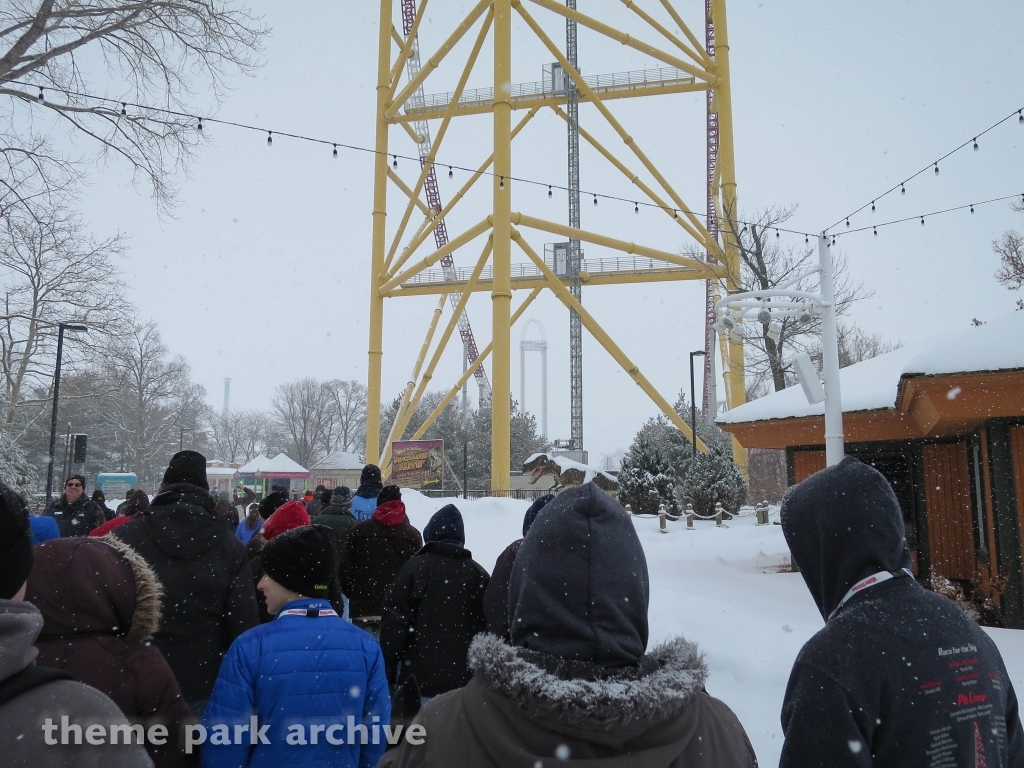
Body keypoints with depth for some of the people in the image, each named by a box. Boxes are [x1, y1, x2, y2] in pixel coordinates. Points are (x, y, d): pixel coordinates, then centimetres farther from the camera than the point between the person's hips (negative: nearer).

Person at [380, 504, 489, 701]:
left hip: (423, 675, -2)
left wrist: (388, 670, 2)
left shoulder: (416, 567, -3)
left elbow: (394, 620, -6)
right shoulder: (478, 573, 7)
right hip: (465, 678, 2)